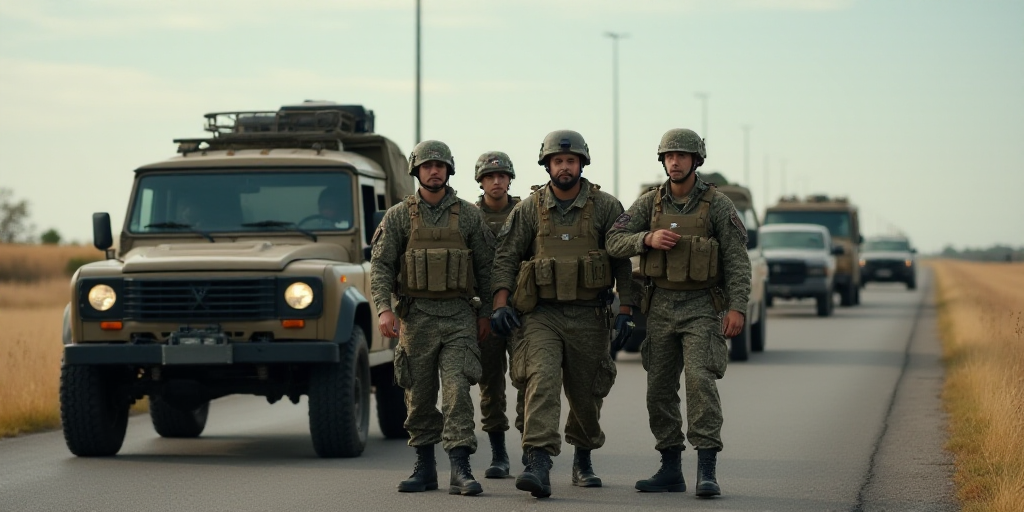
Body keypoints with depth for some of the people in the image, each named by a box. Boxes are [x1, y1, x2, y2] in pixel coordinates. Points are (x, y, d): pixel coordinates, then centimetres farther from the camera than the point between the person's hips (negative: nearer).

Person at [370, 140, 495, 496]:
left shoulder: (468, 215, 5)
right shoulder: (398, 216, 3)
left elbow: (486, 267, 10)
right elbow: (380, 265, -2)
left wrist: (486, 314, 5)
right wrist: (384, 309, -15)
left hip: (458, 316, -1)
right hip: (416, 315, 1)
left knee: (457, 390, -12)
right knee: (419, 396, 6)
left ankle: (460, 470, -15)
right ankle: (424, 467, 19)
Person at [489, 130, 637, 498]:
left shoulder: (605, 208, 2)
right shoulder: (529, 209, 3)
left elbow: (623, 260, 3)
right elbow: (505, 257, 5)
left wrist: (626, 309, -3)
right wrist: (500, 303, -7)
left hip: (589, 316, 1)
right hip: (542, 314, -1)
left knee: (586, 394, 10)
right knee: (542, 381, -20)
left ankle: (583, 460, 35)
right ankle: (539, 465, -31)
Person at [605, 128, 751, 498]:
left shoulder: (717, 204, -4)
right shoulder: (650, 203, 5)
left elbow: (737, 259, -7)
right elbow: (614, 242, -2)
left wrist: (737, 307, -17)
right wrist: (648, 239, -20)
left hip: (701, 307, -4)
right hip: (661, 305, 4)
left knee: (700, 380, -19)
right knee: (660, 388, 5)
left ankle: (707, 471, -19)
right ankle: (671, 471, 15)